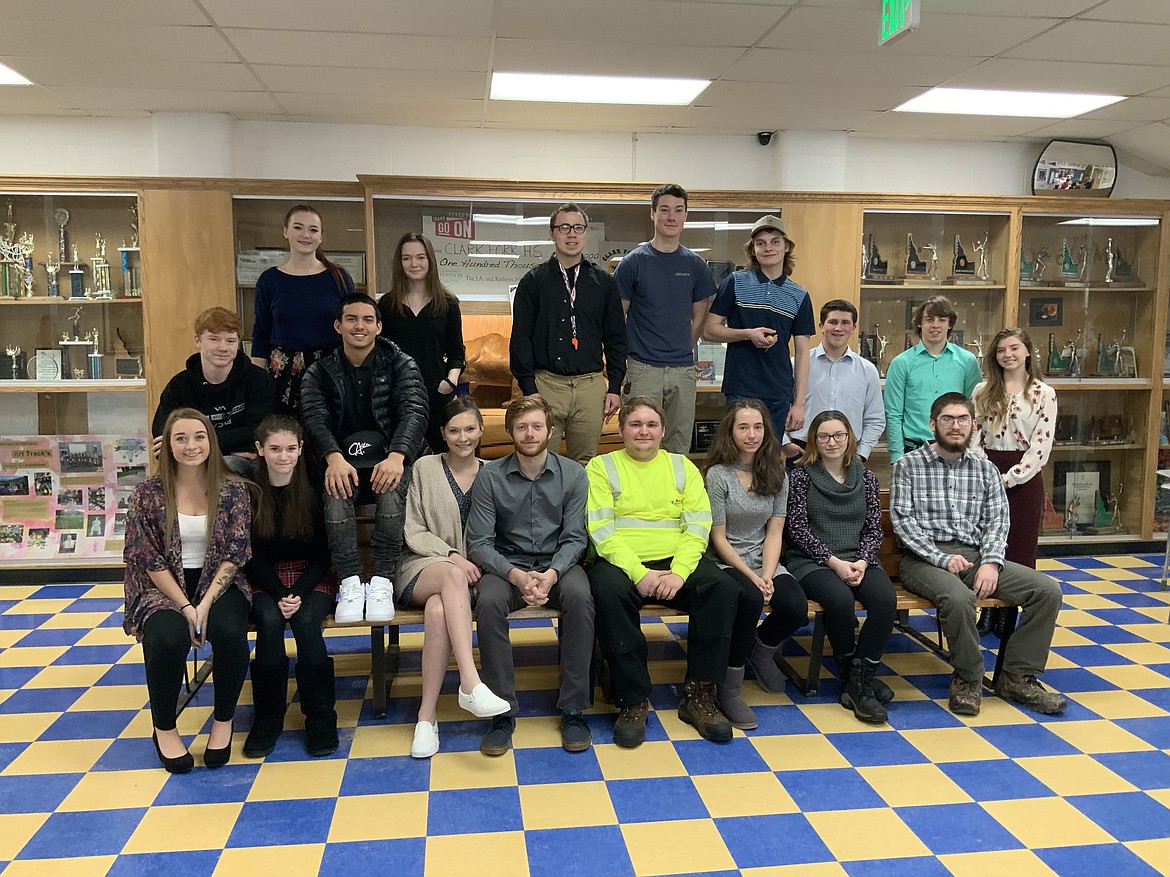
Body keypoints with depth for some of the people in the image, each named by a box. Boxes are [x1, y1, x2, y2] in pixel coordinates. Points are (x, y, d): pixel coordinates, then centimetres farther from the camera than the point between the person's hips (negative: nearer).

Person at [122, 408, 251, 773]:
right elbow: (148, 559, -5)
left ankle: (223, 721, -4)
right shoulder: (148, 493, -3)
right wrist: (184, 607, -16)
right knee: (169, 638, -32)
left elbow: (234, 554, -5)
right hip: (163, 588, 0)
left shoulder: (232, 489, -2)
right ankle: (164, 729, -3)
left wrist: (205, 604, -17)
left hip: (217, 584, 1)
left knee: (230, 632, -31)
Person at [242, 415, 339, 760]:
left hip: (312, 577, 0)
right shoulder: (248, 491, -3)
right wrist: (279, 595, -17)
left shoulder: (315, 488, -5)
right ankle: (268, 717, -15)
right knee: (270, 622, -30)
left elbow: (322, 552, -3)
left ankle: (320, 718, -18)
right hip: (264, 580, 1)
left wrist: (299, 594, -17)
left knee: (306, 621, -30)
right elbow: (251, 555, -3)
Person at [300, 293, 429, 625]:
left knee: (393, 485, -35)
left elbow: (414, 412, -8)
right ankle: (350, 583, -31)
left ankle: (381, 583, -31)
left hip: (388, 458, -1)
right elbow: (314, 418, -5)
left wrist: (397, 455, -30)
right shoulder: (320, 372, 12)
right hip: (343, 458, 1)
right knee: (336, 487, -33)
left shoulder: (401, 365, 8)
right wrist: (334, 457, -28)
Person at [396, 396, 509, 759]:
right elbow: (413, 532, 3)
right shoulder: (424, 468, 8)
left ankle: (427, 716, -28)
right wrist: (451, 556, -11)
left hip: (469, 572, 1)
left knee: (439, 610, -35)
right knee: (453, 576, -38)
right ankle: (471, 683, -45)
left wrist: (472, 562, -9)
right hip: (422, 568, -1)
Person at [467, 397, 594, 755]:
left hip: (557, 564, 0)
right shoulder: (490, 476, -3)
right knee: (489, 602, -33)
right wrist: (515, 575, -23)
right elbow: (479, 543, -7)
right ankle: (503, 711, -19)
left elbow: (574, 538, -3)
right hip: (507, 565, 0)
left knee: (580, 596, -32)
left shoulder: (573, 474, -1)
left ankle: (573, 709, -20)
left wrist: (552, 573, -23)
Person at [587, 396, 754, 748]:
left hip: (677, 563, 3)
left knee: (724, 588, -25)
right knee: (608, 591, -35)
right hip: (621, 562, -2)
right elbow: (601, 531, -5)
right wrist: (639, 573, -18)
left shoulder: (683, 467, 16)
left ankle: (699, 695, -14)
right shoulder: (602, 467, 8)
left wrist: (678, 572, -14)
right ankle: (632, 701, -21)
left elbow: (698, 527, 4)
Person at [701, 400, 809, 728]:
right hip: (724, 563, -4)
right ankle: (728, 687, -18)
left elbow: (775, 532, 3)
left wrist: (767, 575, -13)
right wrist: (751, 576, -16)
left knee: (796, 607, -23)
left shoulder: (776, 474, 6)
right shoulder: (718, 474, -8)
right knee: (750, 599, -35)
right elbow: (718, 538, -8)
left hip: (763, 561, 4)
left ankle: (762, 650, 14)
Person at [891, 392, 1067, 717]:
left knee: (1047, 590, -13)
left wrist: (991, 562, -12)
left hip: (976, 555, 5)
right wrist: (943, 559, -16)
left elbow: (997, 521, 7)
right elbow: (903, 520, -5)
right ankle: (968, 679, -11)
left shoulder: (986, 469, 16)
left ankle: (1016, 676, -1)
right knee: (959, 597, -36)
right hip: (925, 558, -5)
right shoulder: (908, 465, 4)